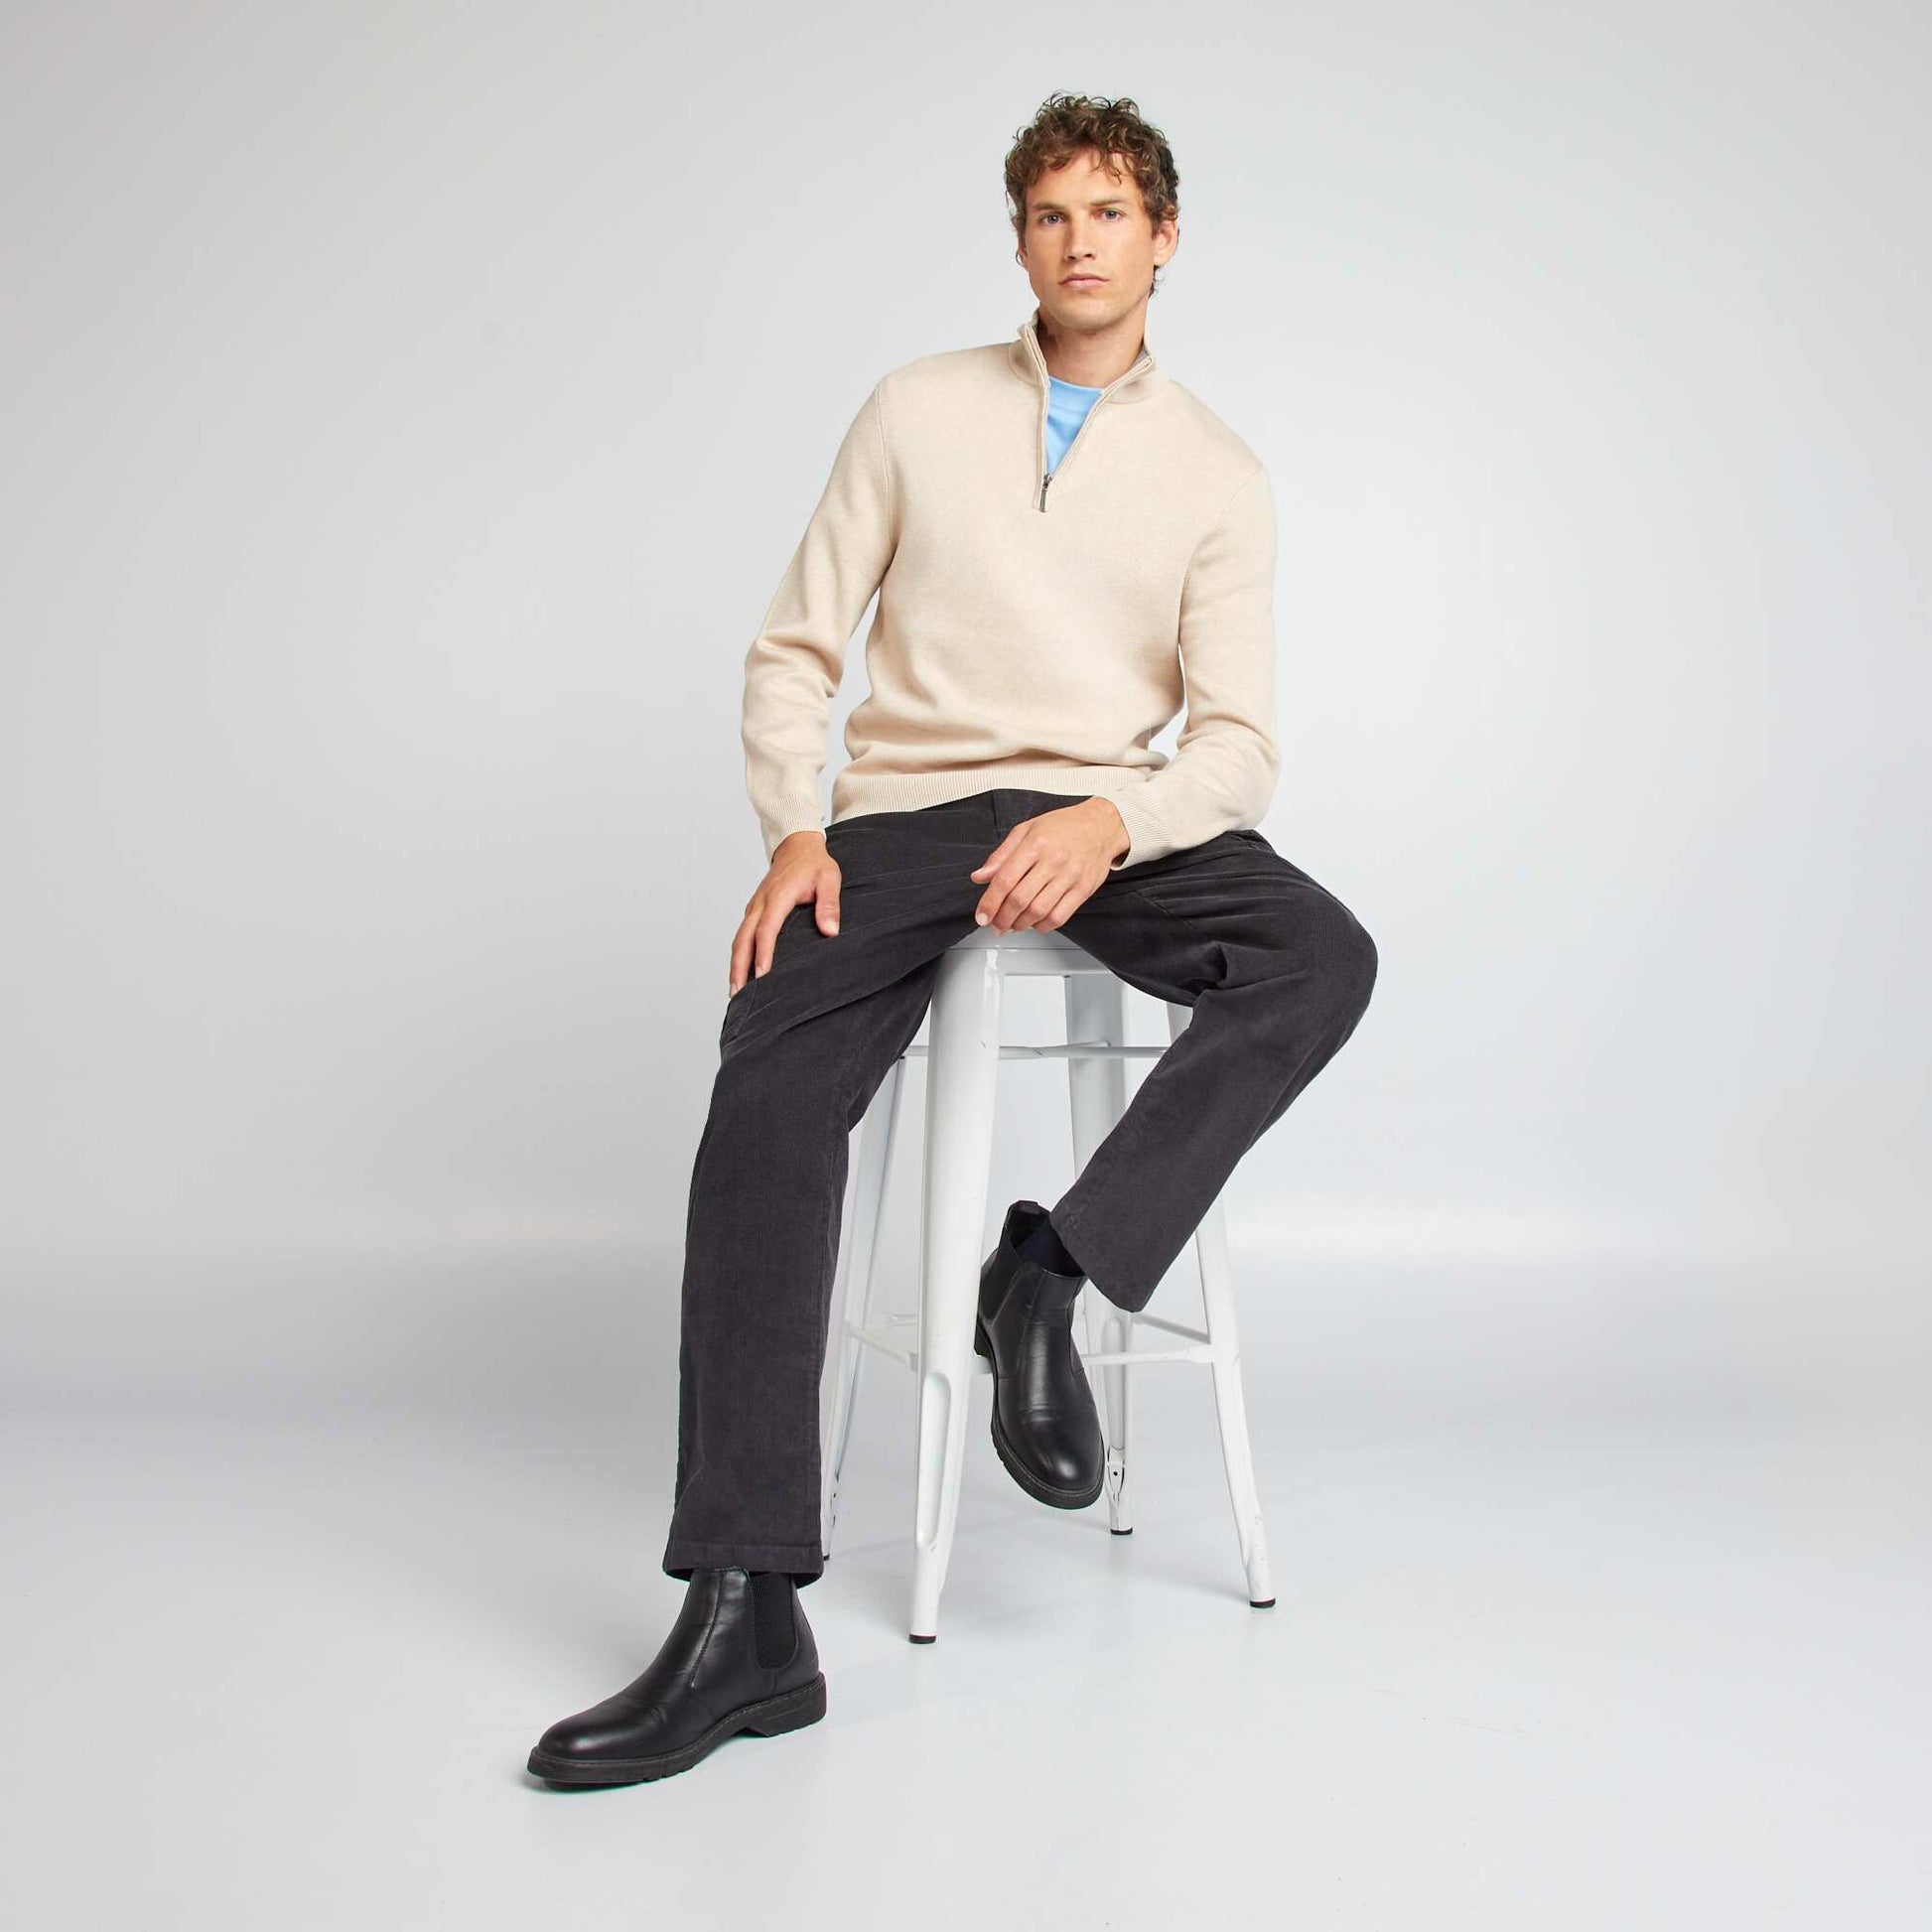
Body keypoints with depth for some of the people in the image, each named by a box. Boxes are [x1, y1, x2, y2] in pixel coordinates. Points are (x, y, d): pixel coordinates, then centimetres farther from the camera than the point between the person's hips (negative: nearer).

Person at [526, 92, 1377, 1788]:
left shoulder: (1217, 473, 10)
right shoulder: (918, 410, 12)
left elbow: (1239, 739, 1)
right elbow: (795, 653, 9)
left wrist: (1112, 823, -21)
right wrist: (795, 833, -10)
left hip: (1108, 823, 1)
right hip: (905, 814, -1)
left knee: (1323, 956, -30)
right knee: (768, 1086, -29)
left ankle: (1052, 1270, -23)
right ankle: (747, 1618, -32)